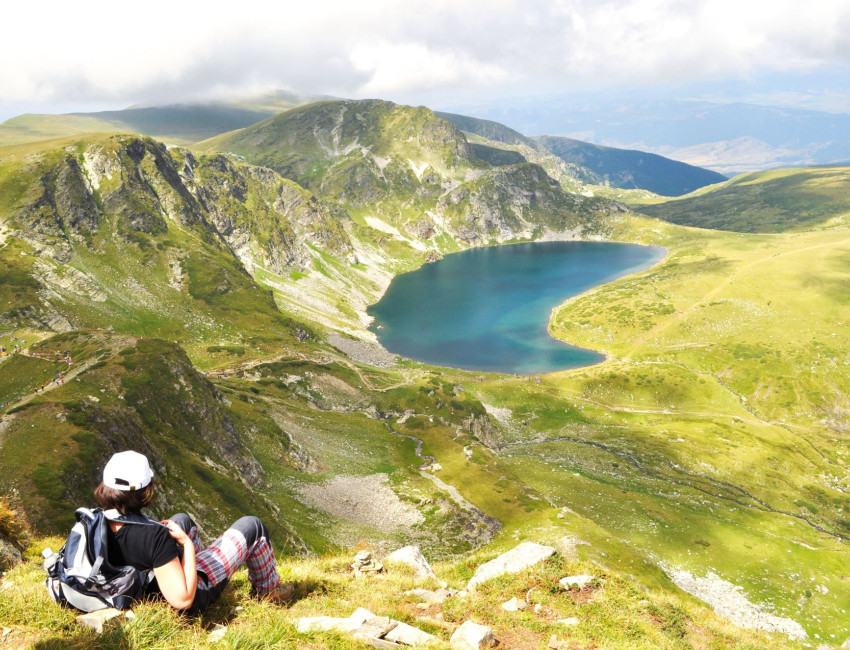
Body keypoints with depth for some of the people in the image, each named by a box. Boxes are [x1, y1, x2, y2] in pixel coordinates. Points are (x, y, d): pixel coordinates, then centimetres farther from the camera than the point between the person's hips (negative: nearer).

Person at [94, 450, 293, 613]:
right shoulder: (154, 536, -40)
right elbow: (183, 600, -36)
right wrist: (187, 544, -27)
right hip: (195, 593, -7)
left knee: (182, 519, 25)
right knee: (252, 526, 7)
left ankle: (202, 559, 47)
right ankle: (268, 589, 31)